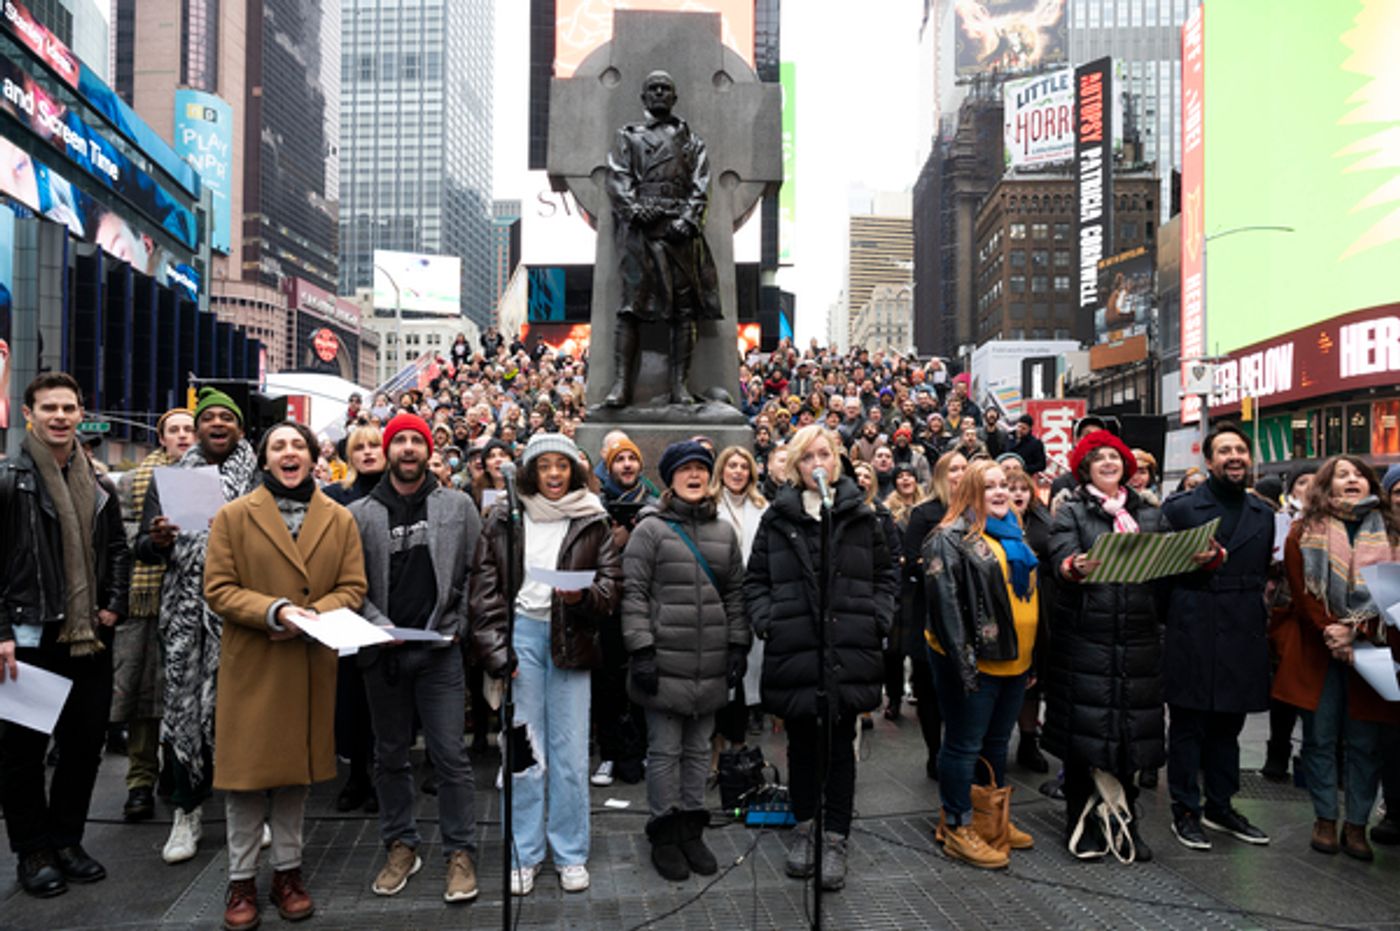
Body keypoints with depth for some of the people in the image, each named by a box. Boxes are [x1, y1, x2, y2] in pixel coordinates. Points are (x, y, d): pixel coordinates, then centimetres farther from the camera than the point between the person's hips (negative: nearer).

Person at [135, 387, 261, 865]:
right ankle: (188, 812, 20)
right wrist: (158, 541, -12)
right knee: (185, 705, 5)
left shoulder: (259, 479, 4)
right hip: (186, 611, 2)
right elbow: (143, 548, 10)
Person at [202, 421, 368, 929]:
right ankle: (242, 879, 20)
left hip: (311, 664, 2)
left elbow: (353, 588, 2)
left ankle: (288, 871, 26)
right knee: (247, 768, 4)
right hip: (250, 664, -2)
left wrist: (313, 614, -16)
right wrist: (275, 610, -20)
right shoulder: (234, 516, 0)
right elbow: (218, 589, -5)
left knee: (297, 766, 12)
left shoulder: (339, 519, 5)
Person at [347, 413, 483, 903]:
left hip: (439, 649, -1)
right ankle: (401, 845, 29)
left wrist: (457, 624, -5)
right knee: (390, 755, 14)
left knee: (450, 755, -1)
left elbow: (475, 573, 3)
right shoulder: (360, 514, 2)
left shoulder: (458, 506, 2)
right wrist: (377, 624, -12)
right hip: (382, 650, 2)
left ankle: (460, 852, 13)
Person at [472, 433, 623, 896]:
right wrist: (495, 646, -5)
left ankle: (570, 854, 18)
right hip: (521, 633, 0)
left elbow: (612, 580, 5)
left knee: (571, 752, 4)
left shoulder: (592, 522, 6)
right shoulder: (504, 520, 6)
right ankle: (524, 854, 17)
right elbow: (485, 587, 4)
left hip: (571, 639, 0)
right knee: (523, 750, 2)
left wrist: (583, 596, -16)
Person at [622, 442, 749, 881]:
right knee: (665, 750, 5)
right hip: (666, 662, -4)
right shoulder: (650, 529, -3)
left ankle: (692, 829, 27)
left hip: (711, 664, 4)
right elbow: (633, 593, -7)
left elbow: (735, 594, 14)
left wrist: (738, 646, 7)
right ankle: (664, 834, 20)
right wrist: (641, 651, -13)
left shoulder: (723, 532, 11)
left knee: (699, 749, 14)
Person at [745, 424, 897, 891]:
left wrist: (878, 620, -2)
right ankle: (804, 828, 31)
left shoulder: (861, 516, 5)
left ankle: (836, 839, 20)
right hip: (793, 649, 0)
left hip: (849, 650, 0)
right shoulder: (777, 518, 3)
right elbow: (755, 579, 7)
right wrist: (766, 620, -6)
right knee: (802, 744, 13)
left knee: (840, 745, 7)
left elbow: (884, 574, 11)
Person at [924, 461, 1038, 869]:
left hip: (1014, 661, 8)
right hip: (974, 663, -8)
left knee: (997, 742, 19)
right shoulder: (952, 538, -12)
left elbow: (1032, 591, 23)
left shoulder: (1014, 534, 15)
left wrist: (1035, 656, 19)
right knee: (964, 744, 2)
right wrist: (963, 660, -23)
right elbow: (944, 602, -18)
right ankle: (957, 827, 14)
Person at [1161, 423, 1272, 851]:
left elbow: (1263, 576, 13)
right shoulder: (1180, 508, -4)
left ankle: (1220, 807, 30)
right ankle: (1184, 811, 17)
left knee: (1228, 726, 16)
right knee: (1188, 727, 5)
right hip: (1193, 638, -5)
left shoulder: (1262, 514, 12)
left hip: (1242, 639, 5)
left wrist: (1260, 628, 8)